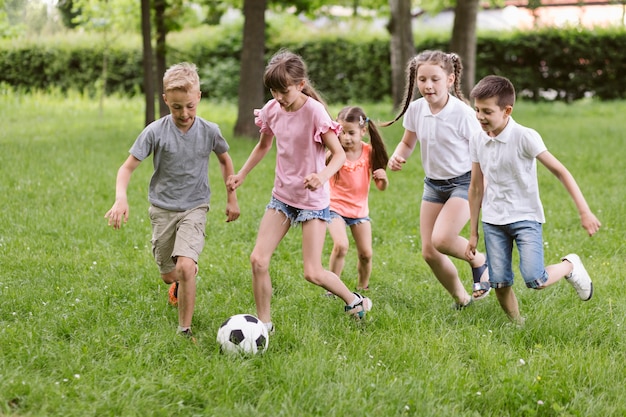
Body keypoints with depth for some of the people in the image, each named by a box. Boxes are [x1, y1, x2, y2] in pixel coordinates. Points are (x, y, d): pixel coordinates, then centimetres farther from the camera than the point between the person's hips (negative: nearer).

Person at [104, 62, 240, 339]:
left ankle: (184, 330, -10)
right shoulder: (156, 132, -13)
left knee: (185, 267, -22)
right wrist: (120, 198, -30)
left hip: (194, 208, -1)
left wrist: (232, 199, 14)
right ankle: (182, 282, 49)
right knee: (169, 276, 11)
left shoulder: (209, 131, -8)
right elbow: (127, 167, -12)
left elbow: (225, 161, 13)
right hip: (162, 209, 1)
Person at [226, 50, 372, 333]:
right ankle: (264, 323, 7)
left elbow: (339, 154, -17)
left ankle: (355, 301, 21)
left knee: (312, 273, -6)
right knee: (258, 260, -8)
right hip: (282, 195, 5)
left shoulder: (314, 111, -18)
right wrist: (241, 175, 11)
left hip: (312, 199, -5)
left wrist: (322, 176, -36)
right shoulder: (272, 110, -1)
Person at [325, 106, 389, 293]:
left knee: (365, 254, 5)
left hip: (359, 209, 3)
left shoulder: (369, 152, -8)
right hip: (336, 208, -3)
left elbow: (381, 187, -1)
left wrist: (383, 178, -23)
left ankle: (363, 288, 31)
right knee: (341, 246, -23)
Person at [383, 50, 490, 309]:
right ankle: (461, 299, 23)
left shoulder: (462, 113, -19)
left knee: (441, 239, -26)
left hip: (463, 182, -6)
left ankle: (480, 261, 6)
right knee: (429, 252, 2)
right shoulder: (415, 109, -5)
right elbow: (408, 142, 12)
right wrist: (397, 156, -10)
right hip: (433, 183, 6)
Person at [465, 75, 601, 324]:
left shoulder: (525, 137, -15)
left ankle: (570, 266, 14)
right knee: (499, 283, -3)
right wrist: (473, 233, 12)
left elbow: (560, 171, -12)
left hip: (525, 217, -4)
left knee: (536, 281, -17)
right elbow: (476, 187, 9)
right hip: (493, 221, 4)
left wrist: (584, 211, -16)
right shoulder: (477, 141, 0)